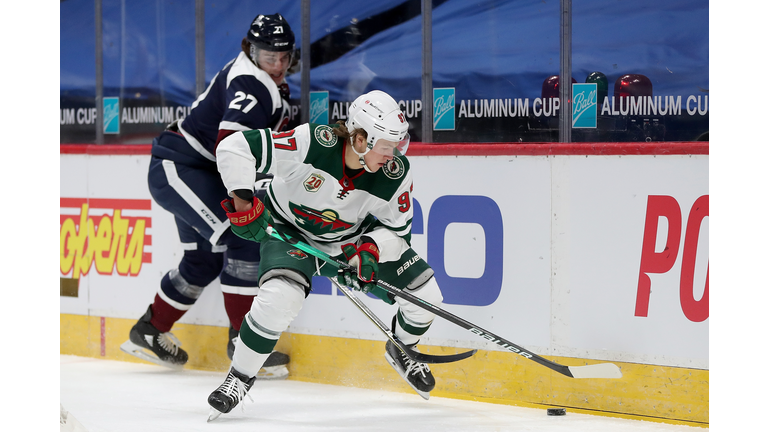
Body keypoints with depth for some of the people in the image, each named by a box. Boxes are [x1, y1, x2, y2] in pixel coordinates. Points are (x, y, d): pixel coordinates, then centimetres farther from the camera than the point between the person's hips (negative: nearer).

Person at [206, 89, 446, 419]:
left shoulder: (395, 174, -21)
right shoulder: (313, 144, -34)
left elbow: (398, 227, -7)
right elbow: (234, 148, -31)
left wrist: (371, 248, -27)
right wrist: (243, 202, -35)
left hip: (351, 239, 4)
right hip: (289, 230, -4)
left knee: (424, 293, -4)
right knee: (280, 298, -33)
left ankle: (401, 350, 31)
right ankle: (239, 378, -10)